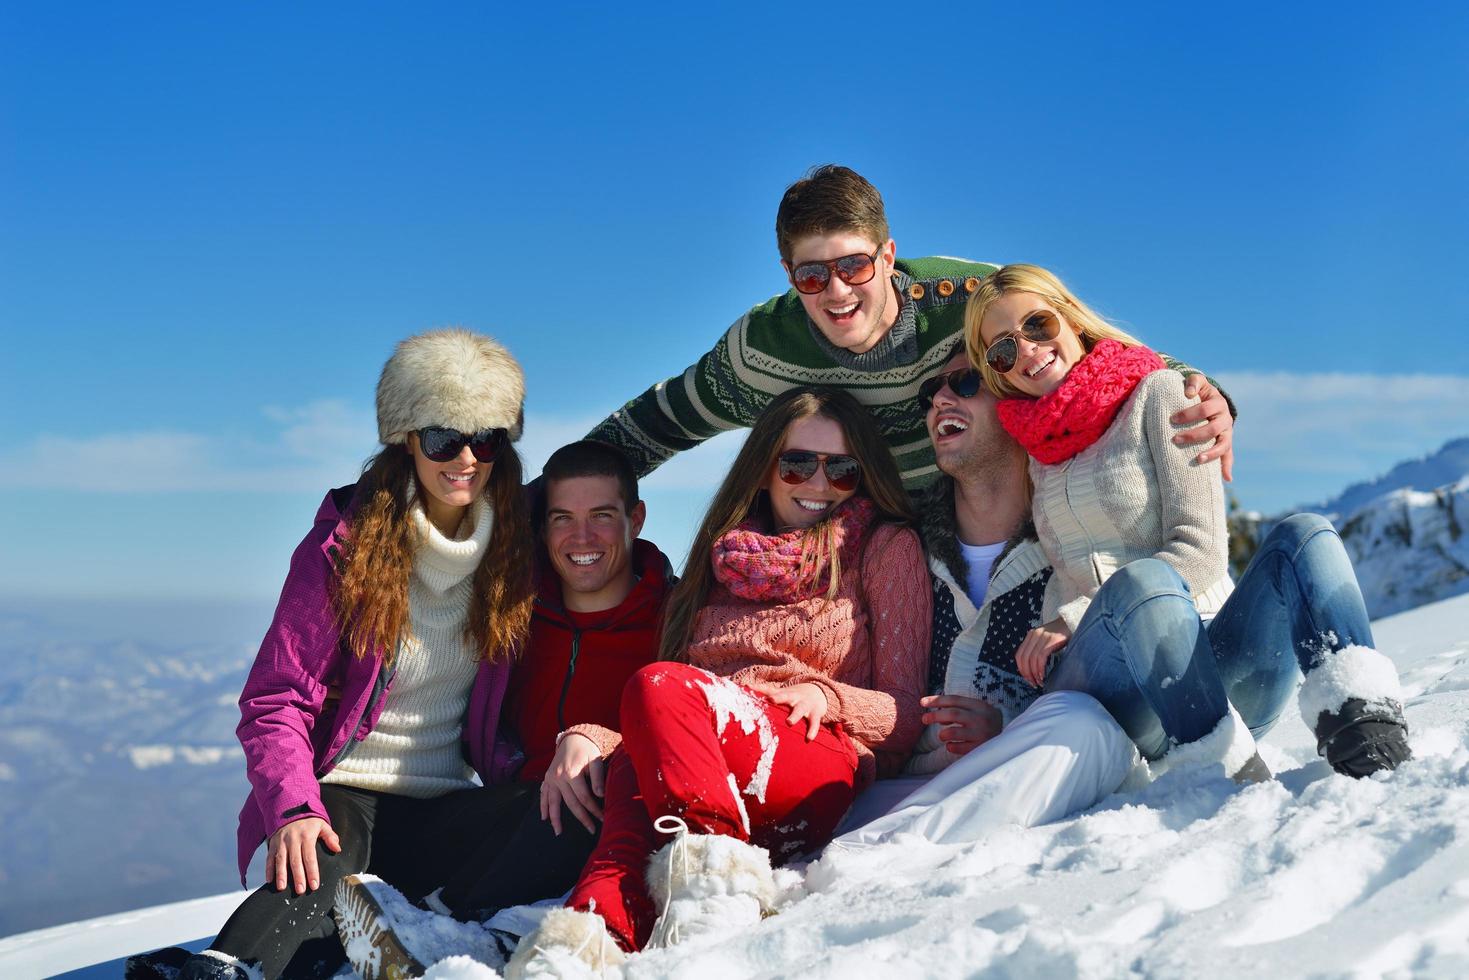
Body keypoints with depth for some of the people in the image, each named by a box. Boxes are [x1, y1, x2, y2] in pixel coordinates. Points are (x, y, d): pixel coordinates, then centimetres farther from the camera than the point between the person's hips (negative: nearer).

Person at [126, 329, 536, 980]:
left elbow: (501, 717, 11)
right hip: (340, 793, -3)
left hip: (440, 808, 3)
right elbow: (275, 702, -5)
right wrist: (293, 810, -24)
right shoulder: (343, 547, -4)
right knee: (330, 849, -39)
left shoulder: (514, 555, 5)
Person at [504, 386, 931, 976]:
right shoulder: (722, 556, 27)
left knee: (659, 687, -32)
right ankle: (599, 929, -58)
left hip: (827, 780, -3)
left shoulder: (887, 547, 16)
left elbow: (907, 713, 11)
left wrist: (827, 696, -11)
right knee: (632, 764, -35)